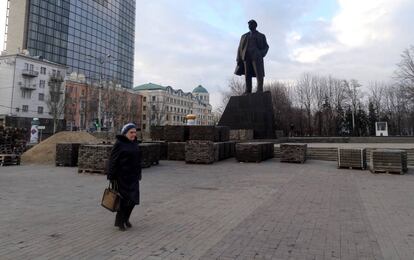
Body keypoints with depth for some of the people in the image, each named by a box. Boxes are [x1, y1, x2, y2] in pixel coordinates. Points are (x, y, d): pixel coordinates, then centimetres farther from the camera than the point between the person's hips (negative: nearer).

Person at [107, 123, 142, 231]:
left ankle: (125, 218, 29)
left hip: (133, 176, 7)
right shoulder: (119, 144, -12)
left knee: (133, 198, 7)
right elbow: (113, 161, -13)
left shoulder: (134, 143, 10)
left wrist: (139, 173, 17)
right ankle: (120, 221, 20)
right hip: (122, 177, -6)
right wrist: (112, 177, -15)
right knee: (125, 199, 0)